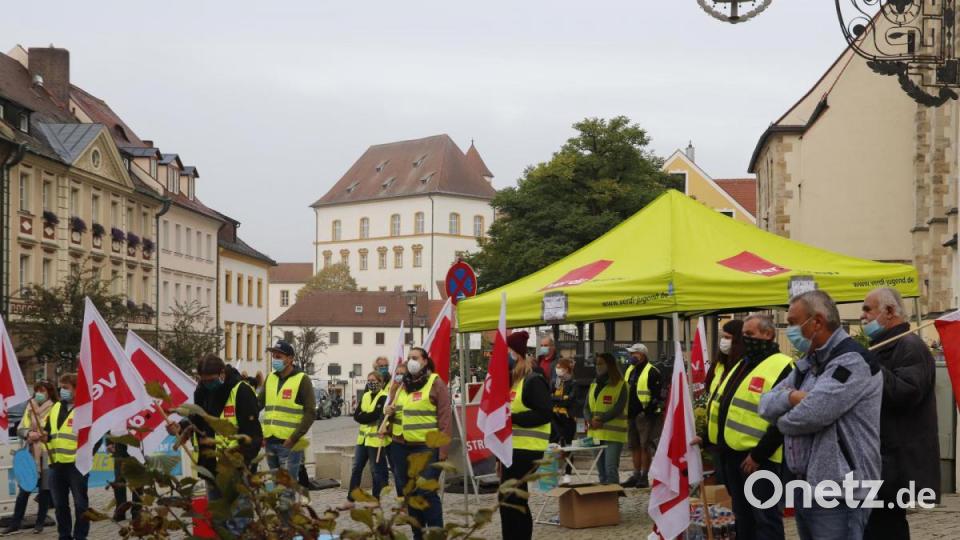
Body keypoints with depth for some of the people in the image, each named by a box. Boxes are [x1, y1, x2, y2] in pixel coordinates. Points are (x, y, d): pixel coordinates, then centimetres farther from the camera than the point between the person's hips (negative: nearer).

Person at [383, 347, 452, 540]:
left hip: (427, 447, -6)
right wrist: (388, 410, 6)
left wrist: (443, 449, -15)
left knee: (427, 492, -10)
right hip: (401, 447, 7)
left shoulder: (435, 383, -4)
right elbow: (394, 410, 30)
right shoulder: (402, 385, 15)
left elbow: (445, 417, -9)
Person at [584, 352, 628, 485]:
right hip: (596, 433, 7)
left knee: (610, 469, -14)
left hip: (613, 434, -7)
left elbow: (618, 408, -12)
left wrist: (600, 419, -19)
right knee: (601, 470, 12)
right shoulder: (594, 385, 16)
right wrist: (590, 420, -9)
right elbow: (587, 407, 12)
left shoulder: (620, 385, -3)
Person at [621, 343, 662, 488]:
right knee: (634, 446, 11)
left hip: (645, 416, -8)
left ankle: (644, 477, 0)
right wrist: (626, 411, 16)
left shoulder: (652, 372, -8)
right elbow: (625, 392, 23)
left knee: (645, 446, -5)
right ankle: (636, 475, 17)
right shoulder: (629, 370, 17)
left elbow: (656, 395, -13)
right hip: (631, 415, 8)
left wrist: (647, 411, -17)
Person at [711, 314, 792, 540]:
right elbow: (723, 407, 24)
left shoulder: (781, 367, -13)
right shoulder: (741, 365, 17)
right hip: (732, 453, 9)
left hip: (758, 457, -9)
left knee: (765, 517, -2)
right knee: (743, 516, 17)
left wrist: (758, 454, -21)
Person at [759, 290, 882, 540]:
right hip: (804, 488, 9)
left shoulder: (852, 360, -15)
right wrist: (791, 396, -11)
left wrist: (782, 420, -3)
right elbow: (766, 404, 11)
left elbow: (811, 414, -25)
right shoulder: (807, 363, 16)